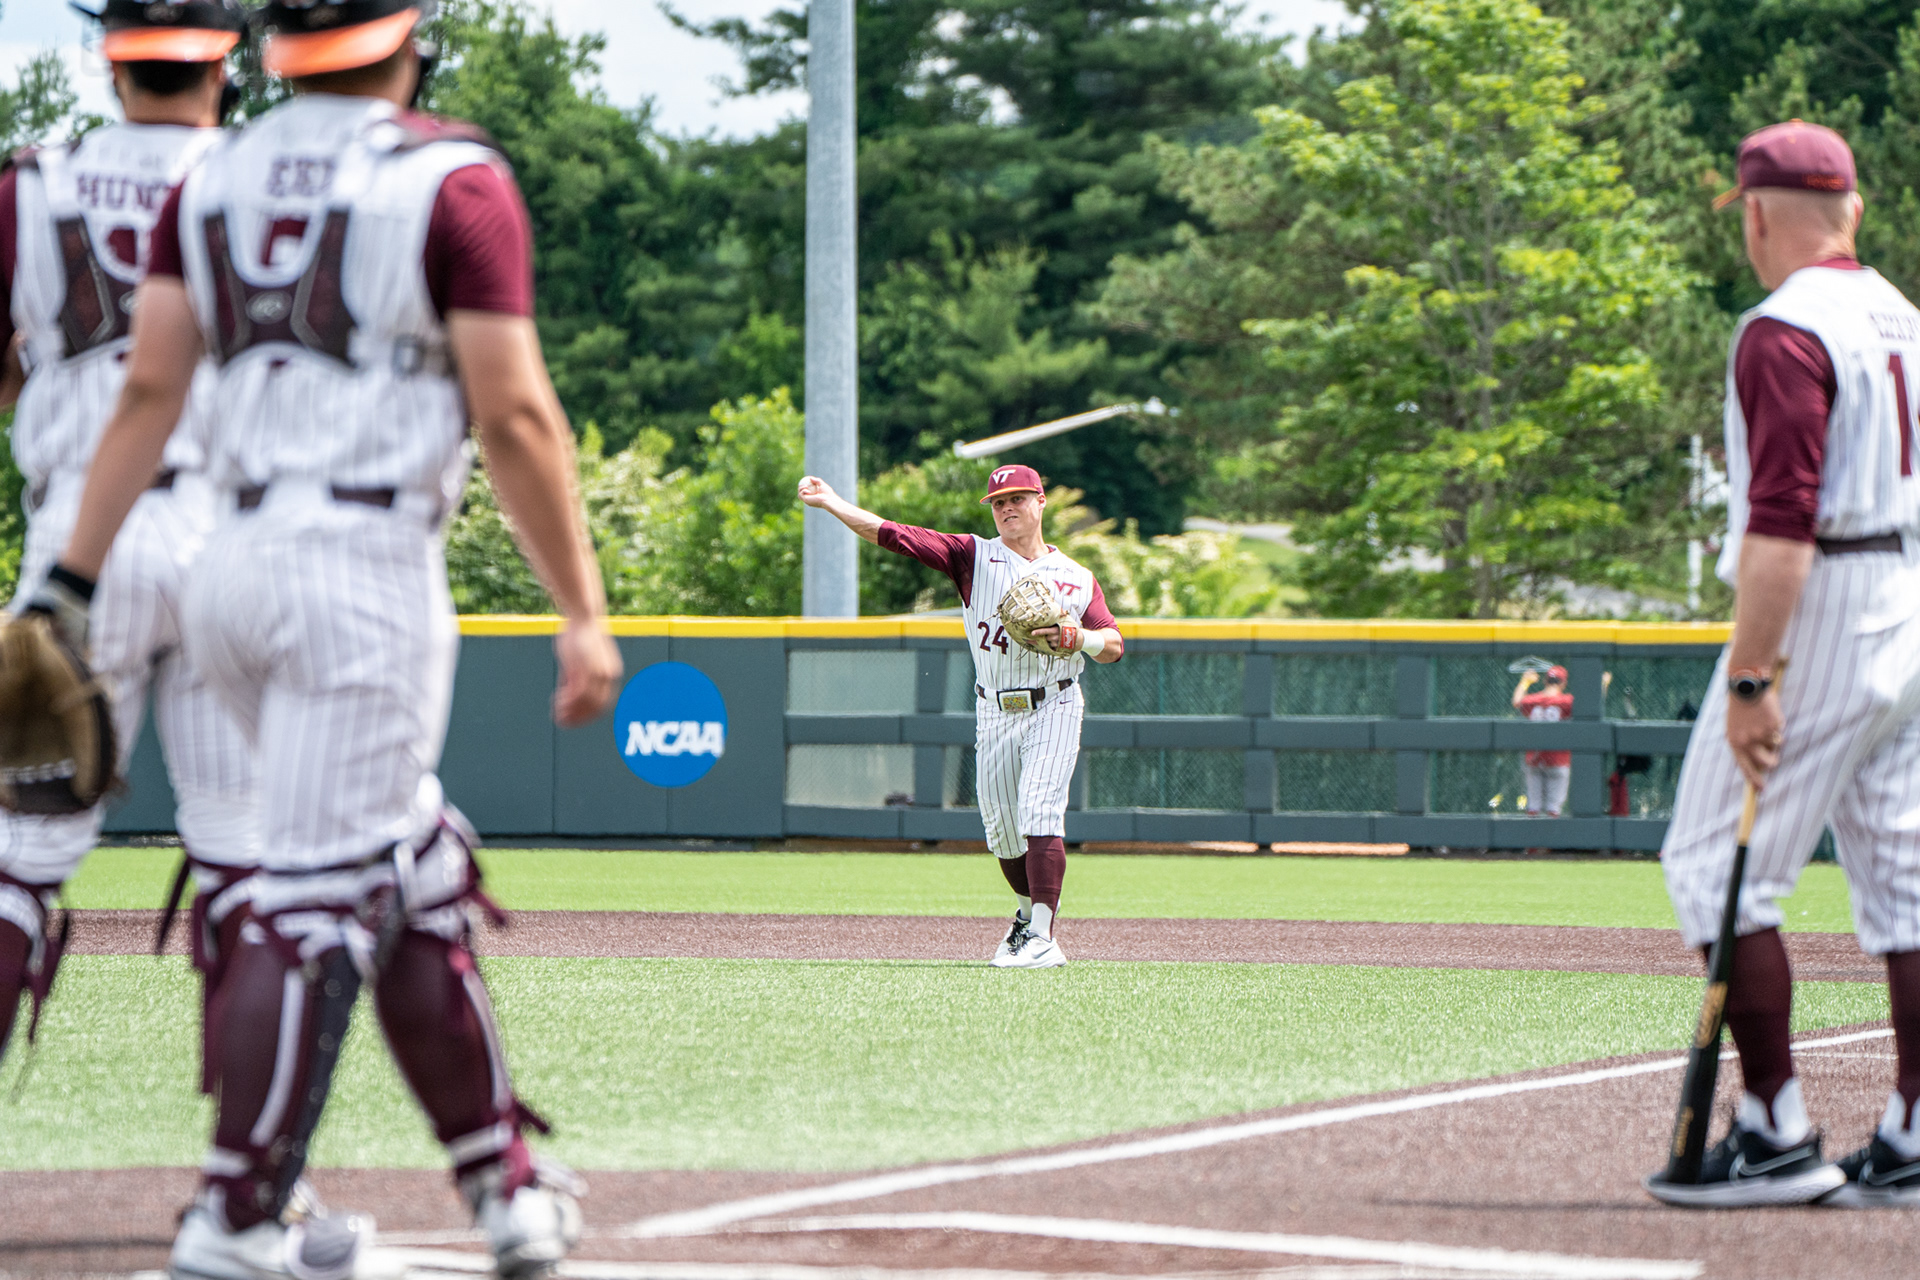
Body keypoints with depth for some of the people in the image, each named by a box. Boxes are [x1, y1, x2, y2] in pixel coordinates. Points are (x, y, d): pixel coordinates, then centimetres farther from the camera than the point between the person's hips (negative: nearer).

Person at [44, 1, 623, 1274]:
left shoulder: (214, 179, 11)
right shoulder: (453, 180, -6)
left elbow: (148, 389, 5)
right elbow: (514, 415, -11)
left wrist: (74, 583, 5)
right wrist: (584, 612, -7)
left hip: (235, 569, 7)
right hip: (371, 568, -7)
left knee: (417, 874, 17)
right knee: (319, 901, -4)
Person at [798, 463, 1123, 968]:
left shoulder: (1075, 577, 7)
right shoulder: (975, 556, 6)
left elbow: (1115, 645, 4)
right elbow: (893, 534, -2)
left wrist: (1082, 638, -18)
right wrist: (830, 502, -11)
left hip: (1053, 710, -2)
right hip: (994, 714, 2)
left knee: (1039, 811, -19)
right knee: (1002, 830, 6)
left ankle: (1042, 936, -22)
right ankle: (1031, 908, 34)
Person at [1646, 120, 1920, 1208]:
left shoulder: (1786, 333, -13)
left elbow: (1785, 517, -21)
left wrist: (1750, 677, -23)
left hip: (1820, 616, -9)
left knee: (1717, 869, -4)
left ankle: (1778, 1134, -8)